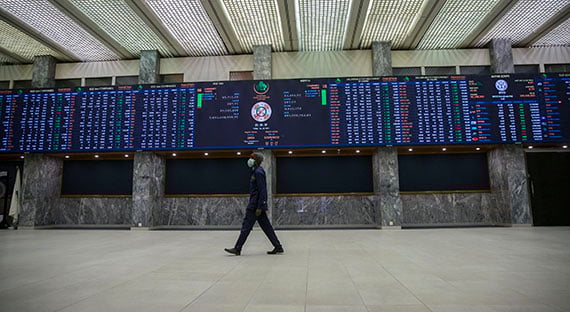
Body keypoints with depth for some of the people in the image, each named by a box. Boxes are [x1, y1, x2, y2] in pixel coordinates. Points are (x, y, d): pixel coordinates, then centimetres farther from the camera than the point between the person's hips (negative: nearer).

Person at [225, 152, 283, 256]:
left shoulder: (258, 172, -14)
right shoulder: (256, 171, 17)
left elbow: (262, 191, -20)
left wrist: (259, 207, -21)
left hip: (255, 204, -10)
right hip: (257, 204, 10)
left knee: (246, 226, -3)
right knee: (266, 226, 10)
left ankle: (237, 249, 6)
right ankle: (278, 247, 13)